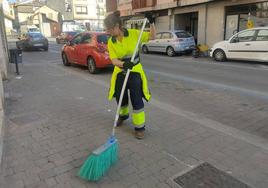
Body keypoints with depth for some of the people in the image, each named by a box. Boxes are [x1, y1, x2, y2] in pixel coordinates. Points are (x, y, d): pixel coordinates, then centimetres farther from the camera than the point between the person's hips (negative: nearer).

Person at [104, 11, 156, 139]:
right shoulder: (111, 42, -6)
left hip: (135, 72, -2)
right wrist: (123, 64, -37)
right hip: (120, 73, 3)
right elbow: (114, 60, -16)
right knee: (120, 98, 17)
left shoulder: (134, 33, -9)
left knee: (137, 101, -1)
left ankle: (140, 127, 16)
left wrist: (151, 23, -18)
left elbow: (152, 37, -2)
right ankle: (123, 115, 49)